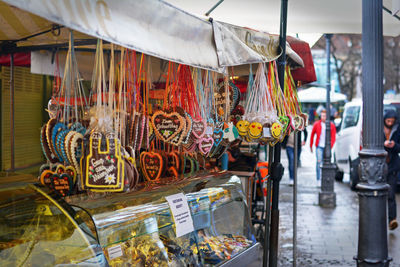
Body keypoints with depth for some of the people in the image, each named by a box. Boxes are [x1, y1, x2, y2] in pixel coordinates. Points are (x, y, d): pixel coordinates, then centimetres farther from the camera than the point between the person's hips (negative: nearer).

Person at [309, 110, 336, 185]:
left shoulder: (332, 125, 1)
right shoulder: (316, 124, 1)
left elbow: (333, 137, 1)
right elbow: (312, 135, 11)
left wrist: (330, 146, -11)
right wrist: (311, 145, 12)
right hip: (319, 146, -1)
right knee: (319, 161, -13)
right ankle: (318, 179, -8)